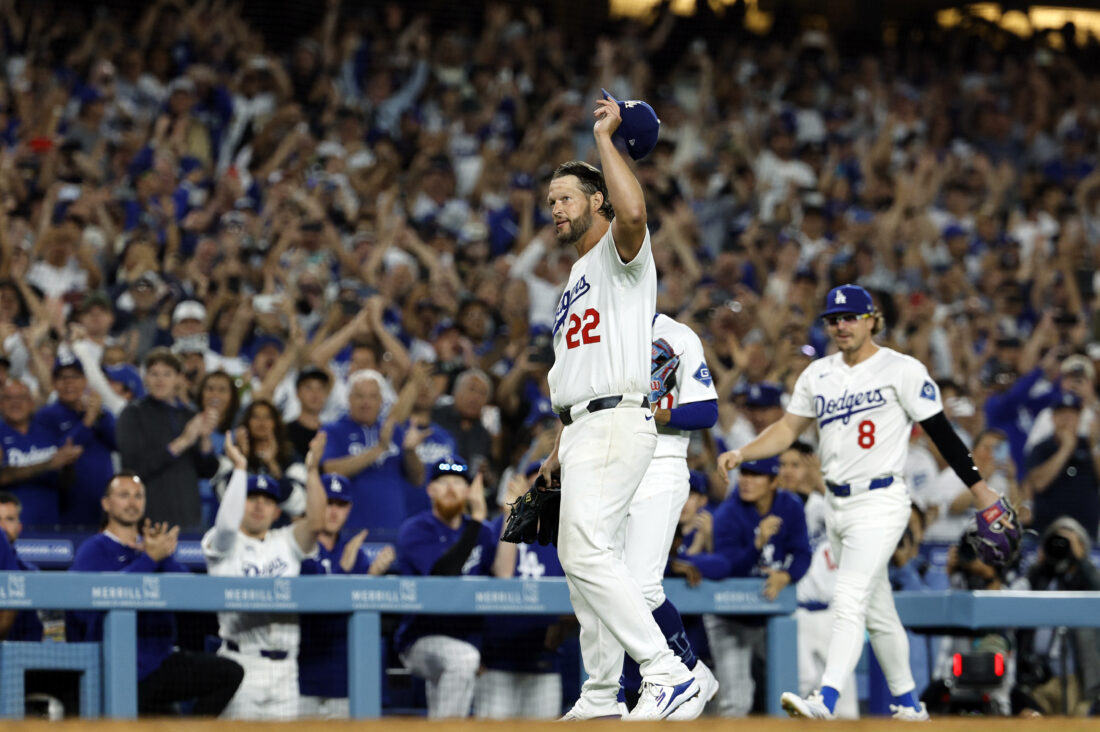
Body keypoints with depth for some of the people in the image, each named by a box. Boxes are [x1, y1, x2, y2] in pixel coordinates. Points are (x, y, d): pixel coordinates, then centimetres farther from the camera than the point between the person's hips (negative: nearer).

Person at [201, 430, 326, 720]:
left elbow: (315, 523, -2)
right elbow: (227, 523, -18)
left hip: (284, 666, 4)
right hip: (241, 660, -4)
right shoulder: (224, 544, 4)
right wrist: (239, 469, -16)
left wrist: (312, 470, -10)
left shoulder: (286, 542, 15)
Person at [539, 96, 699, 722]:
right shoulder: (577, 279, 27)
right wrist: (559, 450, 25)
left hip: (616, 422, -10)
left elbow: (632, 212, -28)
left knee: (586, 550, -23)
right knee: (583, 558, 11)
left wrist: (605, 138, -17)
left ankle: (668, 671, -28)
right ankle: (602, 698, 16)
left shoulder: (621, 251, -2)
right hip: (582, 428, 10)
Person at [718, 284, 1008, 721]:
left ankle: (825, 701, -30)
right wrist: (741, 454, -5)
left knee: (849, 602, -20)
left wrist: (982, 493, -5)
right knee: (877, 611, 14)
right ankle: (908, 704, 24)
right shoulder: (818, 374, 12)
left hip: (879, 504, -7)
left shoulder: (902, 371, -6)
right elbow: (788, 429, 11)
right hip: (837, 506, 7)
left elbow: (942, 434, -5)